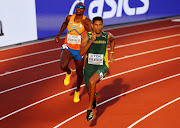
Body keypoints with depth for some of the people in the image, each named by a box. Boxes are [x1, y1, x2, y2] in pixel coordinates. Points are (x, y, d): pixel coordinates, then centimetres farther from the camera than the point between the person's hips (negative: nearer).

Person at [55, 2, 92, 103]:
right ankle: (69, 72, 11)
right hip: (68, 48, 1)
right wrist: (59, 35, 21)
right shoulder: (69, 18, -2)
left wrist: (85, 25, -38)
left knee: (79, 72, 13)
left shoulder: (87, 21, -11)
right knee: (63, 66, -28)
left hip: (79, 51, -1)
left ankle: (77, 92, 40)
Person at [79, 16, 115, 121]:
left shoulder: (107, 36, -5)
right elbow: (81, 53, -21)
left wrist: (111, 53, 14)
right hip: (89, 66, 2)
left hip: (102, 67, -2)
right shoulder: (87, 36, -10)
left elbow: (113, 40, 22)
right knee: (90, 89, 19)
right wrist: (91, 41, -28)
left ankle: (90, 109, -18)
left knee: (92, 82, -32)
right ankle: (94, 97, 60)